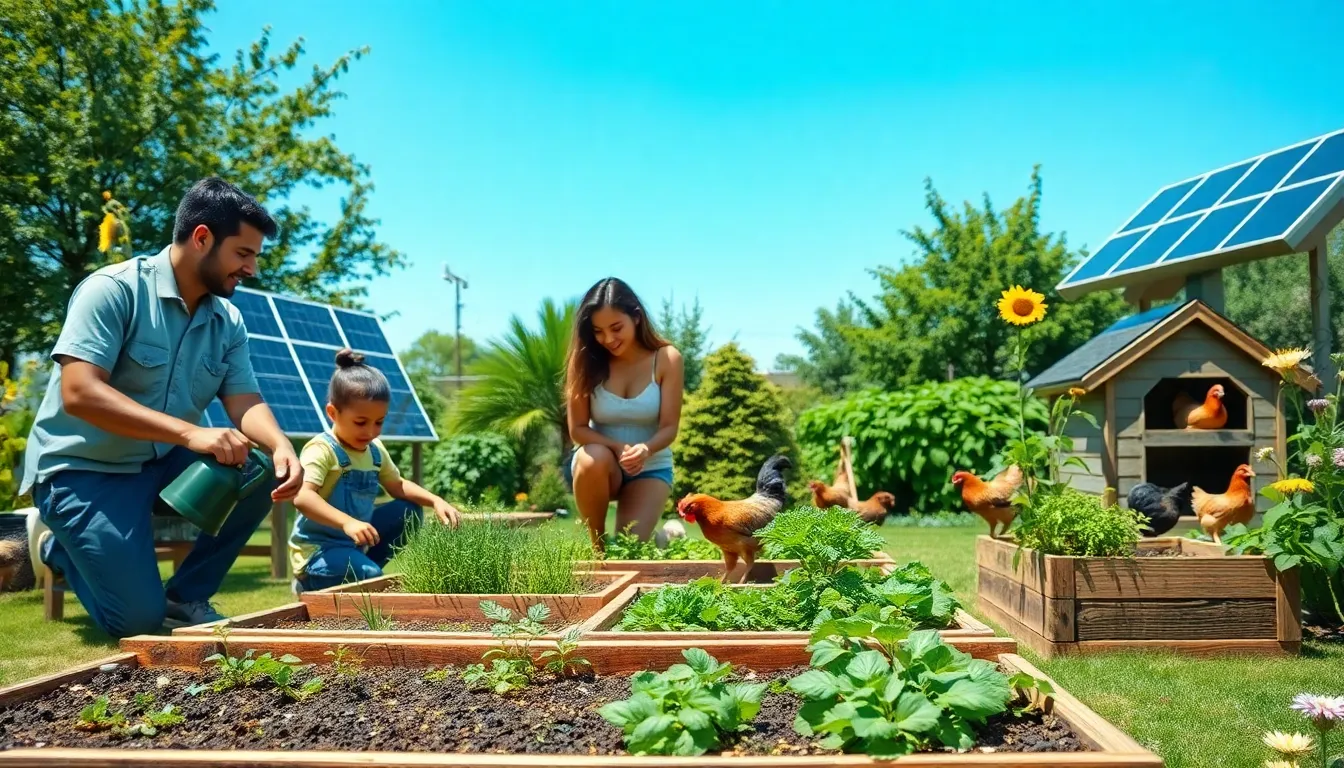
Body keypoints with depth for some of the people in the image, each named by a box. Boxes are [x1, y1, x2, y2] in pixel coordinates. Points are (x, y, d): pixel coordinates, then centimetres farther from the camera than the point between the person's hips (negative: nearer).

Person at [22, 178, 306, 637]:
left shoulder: (229, 322, 1)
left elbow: (245, 402, -7)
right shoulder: (114, 289, -18)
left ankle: (187, 596, 2)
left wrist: (281, 446, -31)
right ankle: (62, 546, 16)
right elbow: (79, 393, -28)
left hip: (163, 463, 6)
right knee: (139, 619, -15)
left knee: (267, 474, -17)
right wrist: (190, 432, -38)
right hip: (84, 468, -6)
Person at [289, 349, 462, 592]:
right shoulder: (321, 450, -20)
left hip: (355, 544, 8)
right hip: (318, 551, -8)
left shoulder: (375, 450, 5)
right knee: (371, 577, -29)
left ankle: (361, 568, 7)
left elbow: (398, 486, 18)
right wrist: (347, 522, -47)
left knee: (409, 511, 6)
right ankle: (312, 585, -1)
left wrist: (436, 501, 0)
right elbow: (302, 497, -35)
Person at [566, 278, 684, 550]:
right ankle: (597, 544, -11)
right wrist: (618, 448, -30)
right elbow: (577, 429, -12)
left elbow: (669, 428, -13)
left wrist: (645, 450, -36)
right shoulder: (587, 360, -12)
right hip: (599, 466, 1)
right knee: (593, 457, -36)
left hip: (650, 468, -1)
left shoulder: (666, 359, -13)